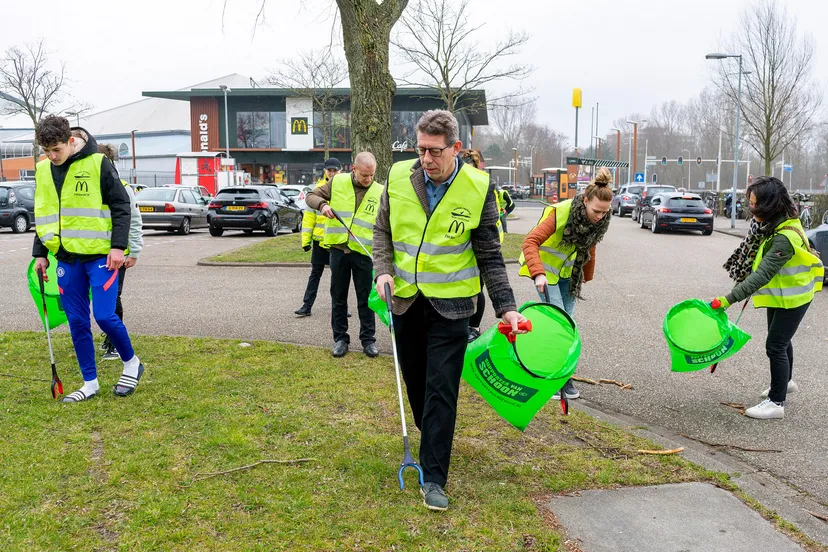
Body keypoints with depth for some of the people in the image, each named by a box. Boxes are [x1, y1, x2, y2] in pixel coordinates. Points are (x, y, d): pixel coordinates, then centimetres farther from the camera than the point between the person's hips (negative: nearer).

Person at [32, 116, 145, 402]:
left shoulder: (98, 164, -8)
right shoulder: (43, 170, 8)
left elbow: (121, 206, -7)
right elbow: (43, 215, 18)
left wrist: (118, 246, -14)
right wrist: (40, 253, 14)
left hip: (100, 255, -5)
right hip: (67, 258, 5)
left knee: (104, 316, -10)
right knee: (77, 322, 6)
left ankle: (131, 363, 15)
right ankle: (90, 383, 17)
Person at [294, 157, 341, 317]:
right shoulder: (318, 188, 2)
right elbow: (309, 215, 3)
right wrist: (306, 239, -2)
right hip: (319, 239, 1)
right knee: (315, 274, 8)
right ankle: (307, 306, 13)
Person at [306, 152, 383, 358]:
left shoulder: (380, 192, 0)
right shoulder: (338, 182, 0)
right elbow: (311, 197, 8)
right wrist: (322, 204, -14)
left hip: (364, 252, -1)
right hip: (338, 250, 1)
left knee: (366, 298, 6)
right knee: (338, 297, 10)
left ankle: (368, 339, 19)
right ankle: (340, 338, 22)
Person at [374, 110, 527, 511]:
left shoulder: (478, 188, -8)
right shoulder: (399, 177, -3)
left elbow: (489, 255, -3)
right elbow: (382, 230, 10)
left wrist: (505, 306, -8)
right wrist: (383, 270, -7)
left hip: (450, 305, -3)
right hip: (405, 300, 3)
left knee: (441, 391, -4)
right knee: (415, 384, 16)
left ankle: (433, 478, 3)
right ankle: (431, 445, 41)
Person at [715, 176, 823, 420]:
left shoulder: (785, 237, -35)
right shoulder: (770, 224, -7)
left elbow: (762, 275, -37)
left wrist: (730, 299, -40)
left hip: (793, 296, -9)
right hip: (779, 292, 9)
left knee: (775, 345, -5)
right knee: (781, 340, 24)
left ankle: (776, 403, 6)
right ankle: (786, 382, 46)